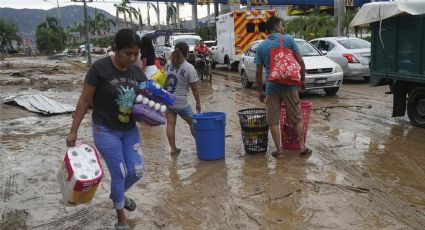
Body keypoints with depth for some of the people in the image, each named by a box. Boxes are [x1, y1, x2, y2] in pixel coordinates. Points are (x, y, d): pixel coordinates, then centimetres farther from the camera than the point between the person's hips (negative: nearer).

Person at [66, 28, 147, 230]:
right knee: (119, 174, -1)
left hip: (130, 129, 5)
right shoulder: (99, 68, -16)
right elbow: (84, 101, -10)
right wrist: (73, 131, -8)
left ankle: (117, 194, 39)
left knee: (137, 171, 5)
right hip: (105, 131, -5)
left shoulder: (137, 72, -2)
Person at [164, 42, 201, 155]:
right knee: (192, 123, 11)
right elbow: (194, 88, -8)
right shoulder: (189, 67, -12)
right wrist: (198, 102, 2)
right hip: (180, 102, -5)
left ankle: (173, 148, 10)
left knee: (170, 123, 8)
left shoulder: (168, 64, 3)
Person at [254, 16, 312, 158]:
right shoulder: (288, 39, -1)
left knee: (273, 121, 8)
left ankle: (279, 150, 8)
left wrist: (260, 90, 11)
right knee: (297, 118, 11)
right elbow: (300, 61, -4)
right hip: (289, 85, 0)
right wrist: (303, 79, 8)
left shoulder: (261, 47, 3)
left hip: (272, 87, 1)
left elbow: (259, 71, 3)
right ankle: (302, 147, 15)